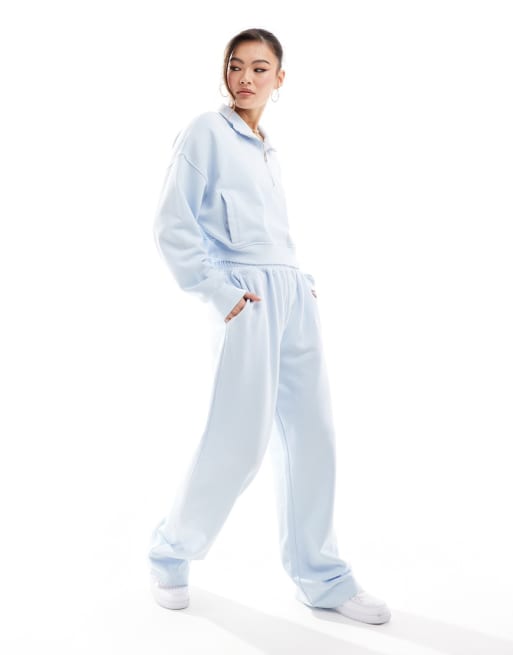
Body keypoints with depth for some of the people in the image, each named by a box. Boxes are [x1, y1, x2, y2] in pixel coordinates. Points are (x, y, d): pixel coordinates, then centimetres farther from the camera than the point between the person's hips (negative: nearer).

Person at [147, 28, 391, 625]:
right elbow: (172, 225, -7)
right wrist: (217, 291, -14)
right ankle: (170, 553, 14)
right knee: (239, 439, -9)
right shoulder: (206, 131, -1)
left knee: (311, 435, 6)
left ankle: (320, 575, 17)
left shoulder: (268, 150, 21)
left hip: (295, 295, 7)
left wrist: (303, 279, 10)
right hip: (248, 297, -7)